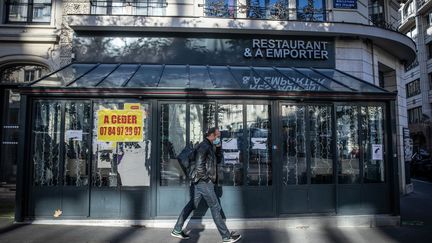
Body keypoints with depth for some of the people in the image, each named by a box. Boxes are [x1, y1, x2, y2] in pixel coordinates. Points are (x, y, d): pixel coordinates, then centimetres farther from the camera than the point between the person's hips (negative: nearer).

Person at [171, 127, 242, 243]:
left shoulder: (209, 147, 17)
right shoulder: (204, 146, -14)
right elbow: (199, 165, -23)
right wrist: (205, 177, -14)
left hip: (200, 182, 10)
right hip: (204, 182, -10)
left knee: (192, 205, 13)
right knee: (215, 208, -3)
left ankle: (177, 230, 21)